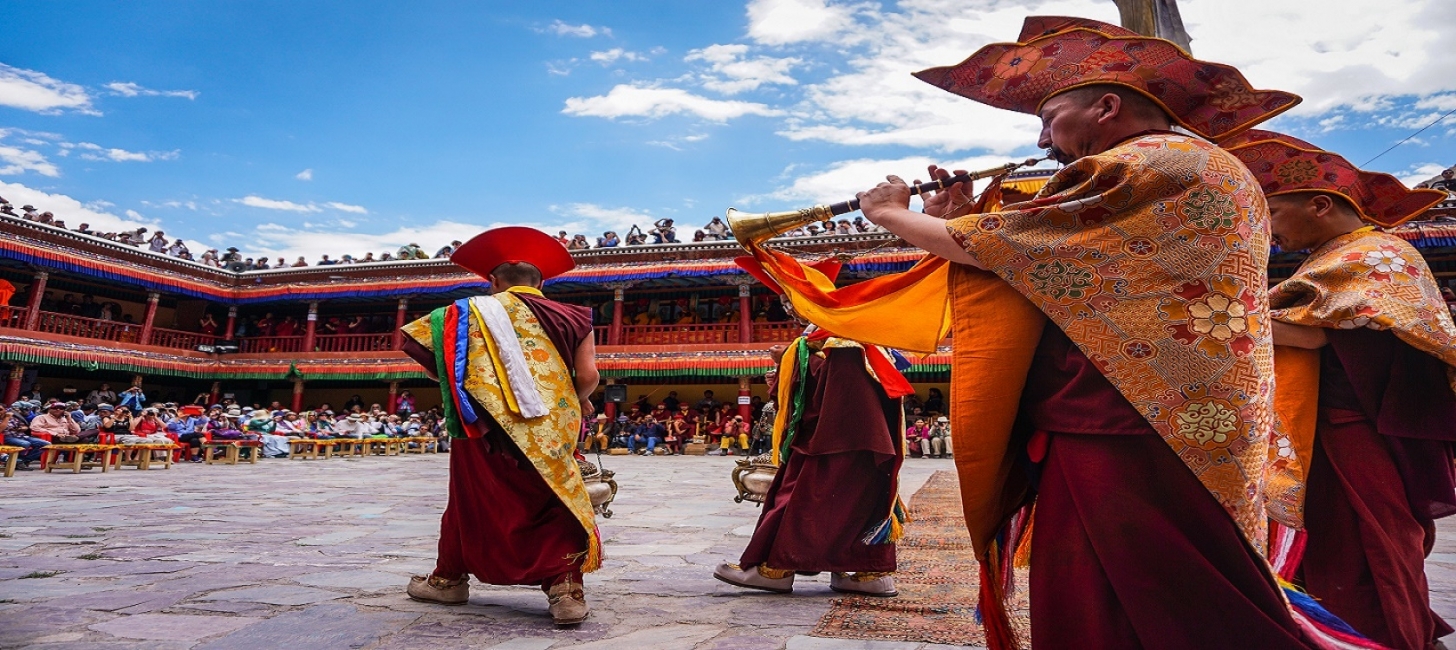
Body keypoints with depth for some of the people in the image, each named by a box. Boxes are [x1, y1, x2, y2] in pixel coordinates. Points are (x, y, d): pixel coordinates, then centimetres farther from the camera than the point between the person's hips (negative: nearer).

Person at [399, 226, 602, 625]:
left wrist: (452, 380, 12)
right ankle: (565, 586, -3)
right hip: (550, 434, 0)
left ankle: (449, 579, 35)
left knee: (472, 502, 18)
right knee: (556, 506, 10)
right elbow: (588, 376, -4)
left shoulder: (472, 310, 5)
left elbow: (413, 339, 1)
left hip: (487, 428, 1)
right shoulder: (569, 318, 4)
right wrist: (575, 401, 17)